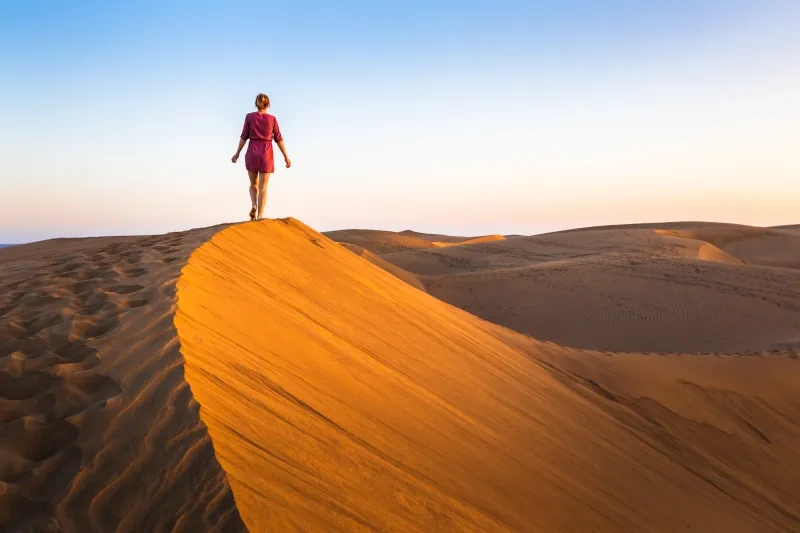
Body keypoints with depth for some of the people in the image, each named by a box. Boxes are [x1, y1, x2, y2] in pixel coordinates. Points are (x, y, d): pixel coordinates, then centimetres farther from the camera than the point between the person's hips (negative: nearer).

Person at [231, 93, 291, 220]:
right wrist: (286, 157, 5)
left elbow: (244, 136, 0)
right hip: (266, 156, 0)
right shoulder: (272, 119, 0)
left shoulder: (249, 116, 0)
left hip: (252, 154, 1)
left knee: (254, 184, 19)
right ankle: (259, 216, -8)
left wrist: (237, 153, 10)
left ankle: (254, 206, -7)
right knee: (263, 188, 2)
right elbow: (279, 139, 0)